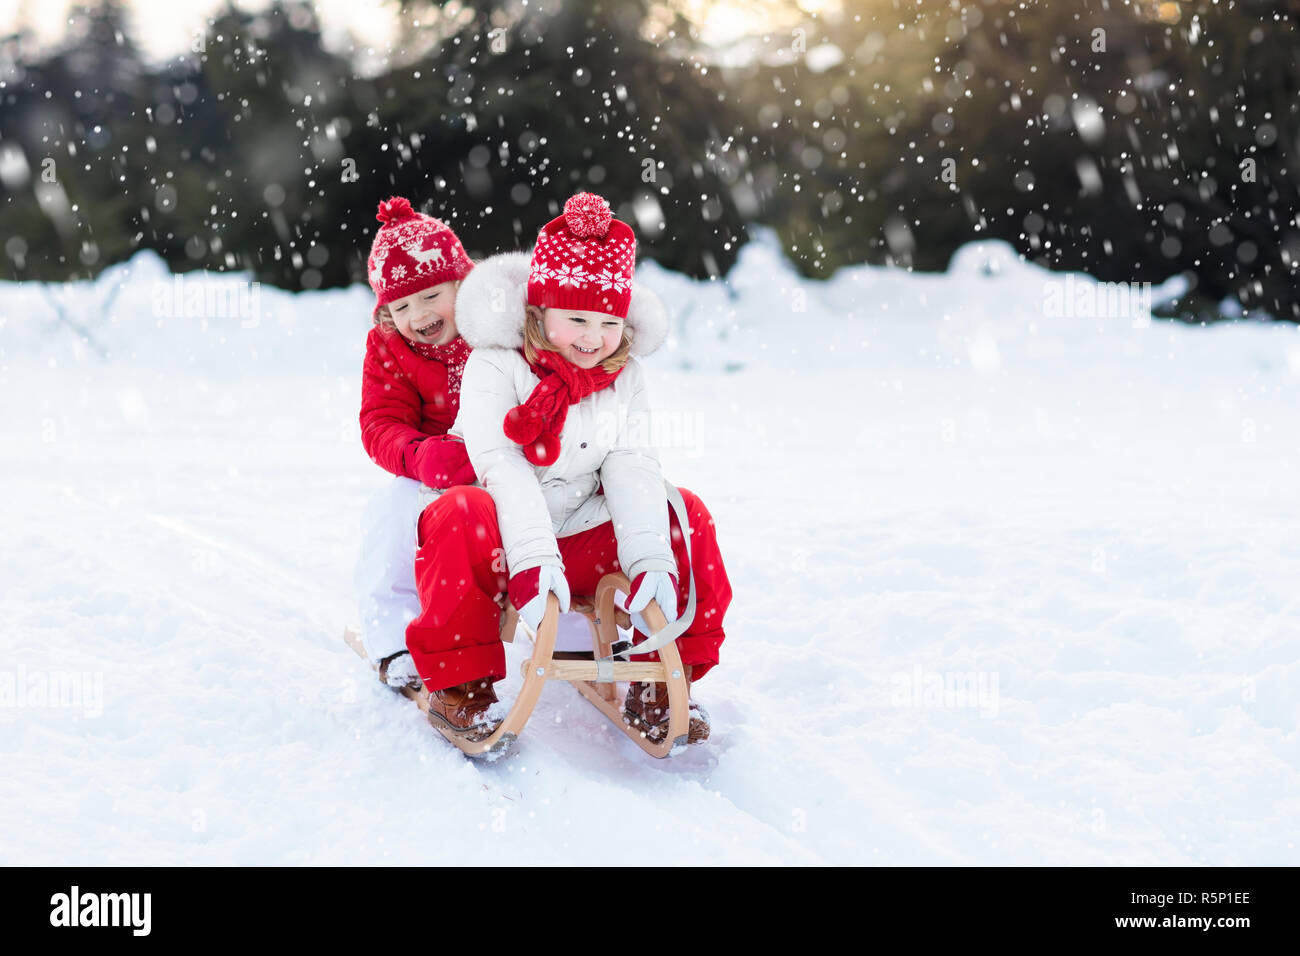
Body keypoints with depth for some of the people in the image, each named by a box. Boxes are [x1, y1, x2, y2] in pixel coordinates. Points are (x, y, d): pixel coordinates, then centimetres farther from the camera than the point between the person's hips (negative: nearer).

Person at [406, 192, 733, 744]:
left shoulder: (623, 377, 5)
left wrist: (651, 559, -25)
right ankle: (458, 682, -23)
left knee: (687, 517, -13)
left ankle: (660, 682, -5)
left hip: (584, 542, 5)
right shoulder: (494, 366, -11)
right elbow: (501, 468, -23)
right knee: (462, 515, -38)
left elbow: (631, 468, -8)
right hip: (503, 541, -4)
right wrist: (533, 561, -37)